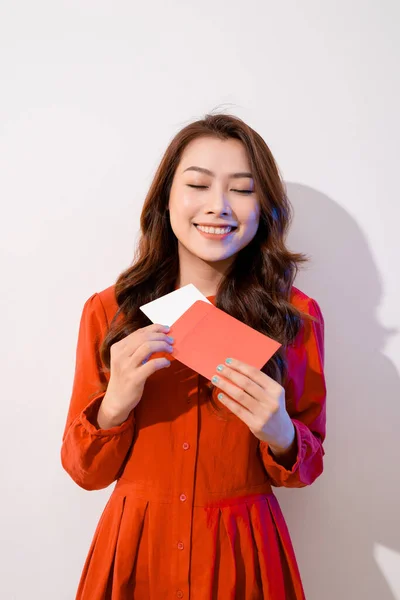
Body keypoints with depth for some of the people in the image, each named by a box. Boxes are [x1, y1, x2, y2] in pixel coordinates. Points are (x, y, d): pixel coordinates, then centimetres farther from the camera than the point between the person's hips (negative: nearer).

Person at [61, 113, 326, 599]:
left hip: (243, 555, 0)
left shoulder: (297, 316, -10)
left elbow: (308, 465, -1)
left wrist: (280, 435, -22)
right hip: (134, 550, 1)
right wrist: (115, 404, -23)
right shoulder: (107, 312, -9)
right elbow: (85, 471, -4)